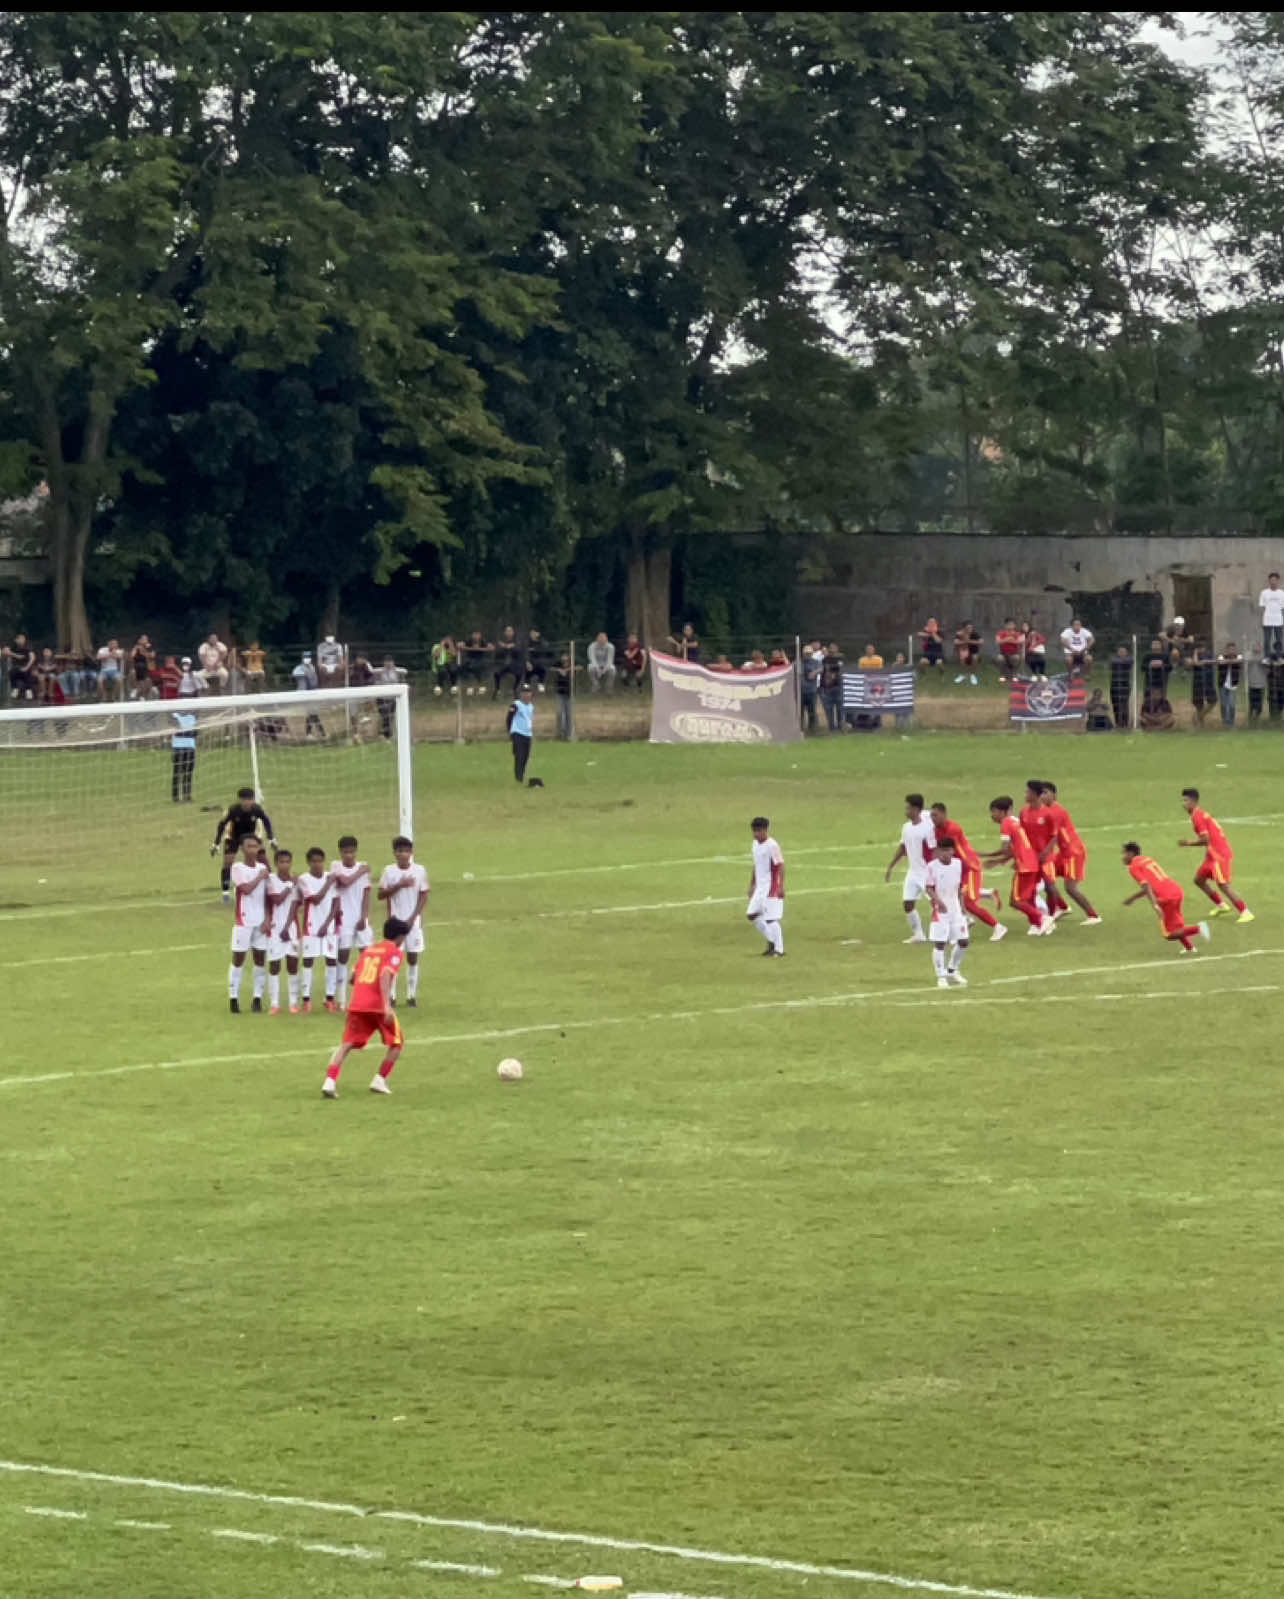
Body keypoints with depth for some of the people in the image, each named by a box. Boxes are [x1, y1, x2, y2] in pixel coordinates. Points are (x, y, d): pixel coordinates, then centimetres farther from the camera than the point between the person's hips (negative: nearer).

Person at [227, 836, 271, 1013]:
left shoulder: (263, 868, 9)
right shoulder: (237, 868, -4)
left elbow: (267, 897, 8)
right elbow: (246, 889, -20)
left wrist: (267, 919, -1)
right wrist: (260, 877, -7)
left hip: (261, 922, 4)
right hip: (243, 920, -4)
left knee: (260, 958, 4)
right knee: (238, 958, -2)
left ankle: (258, 998, 8)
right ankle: (233, 997, 1)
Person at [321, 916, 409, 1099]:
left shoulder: (369, 950, 19)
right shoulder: (394, 952, -1)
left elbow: (355, 976, 23)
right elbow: (385, 976, -17)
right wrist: (387, 1006, -26)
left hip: (357, 1003, 5)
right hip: (378, 1005, -5)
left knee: (346, 1044, 0)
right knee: (396, 1042, 16)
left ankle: (330, 1082, -18)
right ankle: (380, 1081, 11)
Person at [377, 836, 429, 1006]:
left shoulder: (419, 871, -3)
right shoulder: (389, 871, -1)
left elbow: (423, 897, 0)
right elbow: (381, 894, -3)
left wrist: (412, 918, -7)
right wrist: (399, 885, -16)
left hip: (413, 920, 0)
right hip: (395, 919, 0)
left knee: (413, 957, 2)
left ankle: (412, 995, 10)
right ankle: (391, 995, 1)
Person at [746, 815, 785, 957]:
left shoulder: (772, 846, -16)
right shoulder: (756, 844, 10)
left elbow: (780, 866, -18)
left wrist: (781, 887, -22)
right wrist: (752, 885, 21)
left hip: (771, 887, -9)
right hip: (760, 887, 9)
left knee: (771, 918, -7)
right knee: (752, 915, 9)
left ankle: (778, 949, 1)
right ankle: (771, 941, 22)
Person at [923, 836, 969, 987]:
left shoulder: (958, 864, 4)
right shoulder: (932, 866, -11)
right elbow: (929, 888, -13)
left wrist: (962, 905, 15)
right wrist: (938, 901, -28)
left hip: (956, 908, 5)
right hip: (940, 909, -5)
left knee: (963, 941, 6)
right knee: (939, 943, -7)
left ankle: (953, 971, 26)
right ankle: (941, 977, 0)